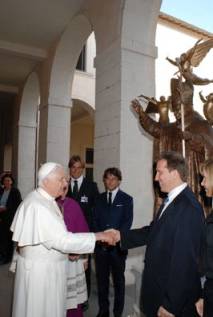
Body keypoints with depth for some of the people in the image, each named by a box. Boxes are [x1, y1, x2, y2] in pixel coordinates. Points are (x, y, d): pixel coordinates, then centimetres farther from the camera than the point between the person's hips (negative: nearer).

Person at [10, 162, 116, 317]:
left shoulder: (42, 200, 3)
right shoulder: (39, 206, -27)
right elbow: (62, 239, -30)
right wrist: (98, 236, -27)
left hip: (45, 266, 9)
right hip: (41, 269, -9)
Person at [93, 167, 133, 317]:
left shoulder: (126, 199, 1)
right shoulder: (99, 198, 11)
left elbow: (128, 222, -6)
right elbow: (95, 220, 8)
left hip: (118, 245, -2)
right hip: (101, 245, 3)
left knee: (118, 280, 10)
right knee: (102, 279, 11)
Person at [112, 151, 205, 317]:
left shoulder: (189, 207, -27)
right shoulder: (171, 201, 3)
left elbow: (184, 261, -26)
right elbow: (153, 231, 7)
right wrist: (121, 235, 0)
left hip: (176, 298, -8)